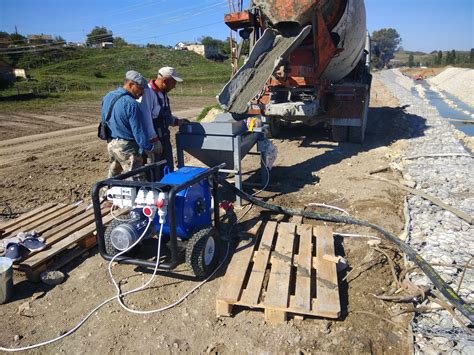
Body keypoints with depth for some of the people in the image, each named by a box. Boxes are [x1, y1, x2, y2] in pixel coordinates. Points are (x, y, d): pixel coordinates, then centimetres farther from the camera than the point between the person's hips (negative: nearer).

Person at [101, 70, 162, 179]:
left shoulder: (107, 97, 6)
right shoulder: (131, 104, -20)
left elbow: (104, 120, 17)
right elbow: (139, 131, -18)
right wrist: (150, 148, -7)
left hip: (111, 144, 9)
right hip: (127, 147, -9)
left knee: (112, 178, 23)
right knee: (135, 181, -3)